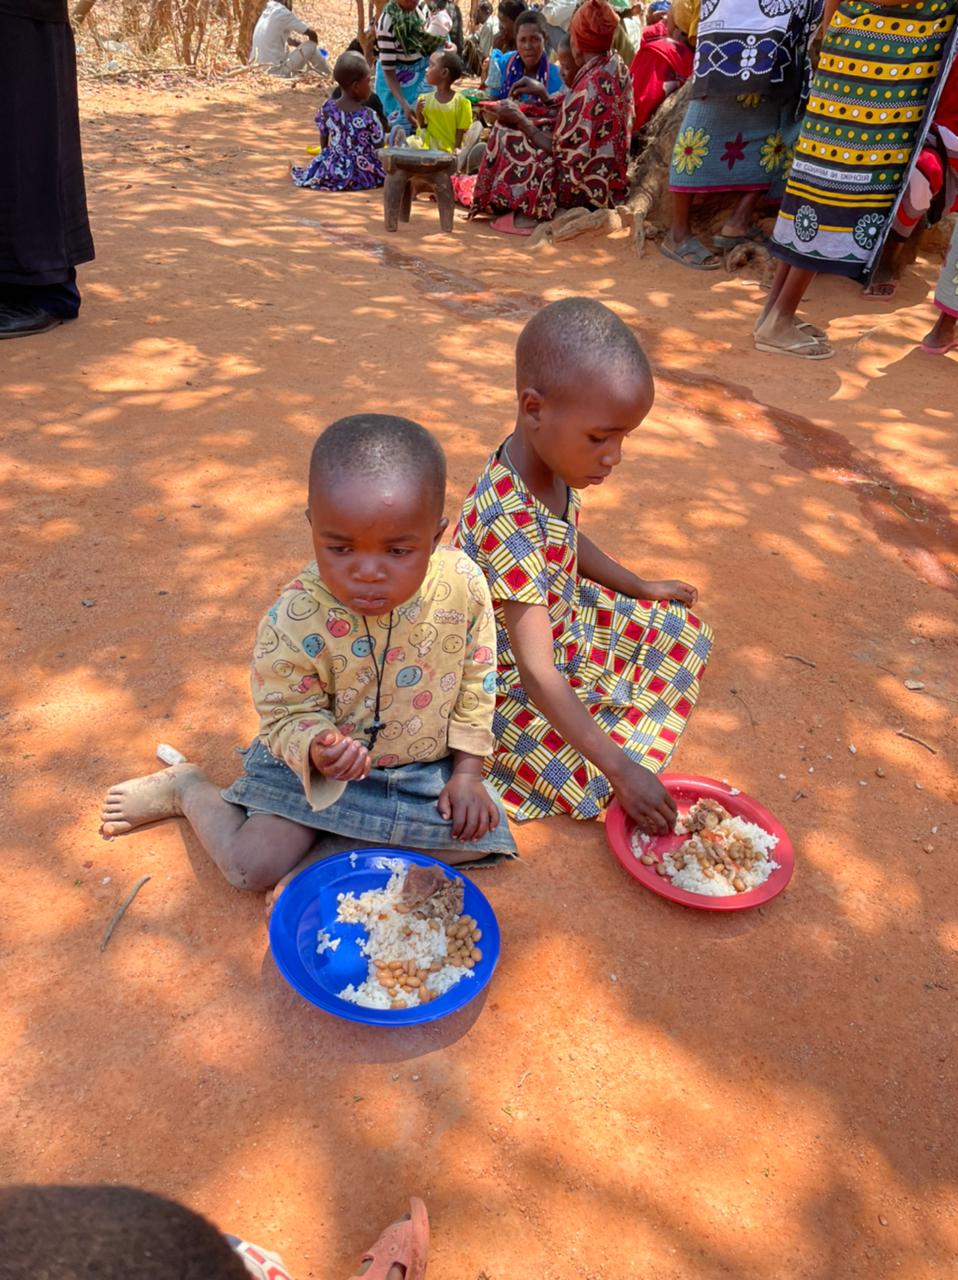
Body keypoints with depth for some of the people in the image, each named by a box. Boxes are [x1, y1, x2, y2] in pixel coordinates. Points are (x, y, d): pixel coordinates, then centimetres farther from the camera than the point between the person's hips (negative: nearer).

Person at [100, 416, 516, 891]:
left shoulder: (464, 584, -20)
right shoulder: (294, 621, -28)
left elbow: (476, 678, -5)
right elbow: (289, 715, -14)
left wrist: (466, 772, -4)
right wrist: (317, 748, -38)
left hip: (428, 763, 3)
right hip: (317, 764, -3)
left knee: (475, 838, -9)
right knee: (252, 866, -12)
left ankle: (331, 840, 8)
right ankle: (185, 789, 20)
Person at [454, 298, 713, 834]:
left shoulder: (554, 465, -11)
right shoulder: (510, 522, -38)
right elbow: (539, 673, -36)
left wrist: (641, 587, 18)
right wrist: (621, 769, -34)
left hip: (566, 621, 9)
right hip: (512, 684, -9)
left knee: (687, 632, 14)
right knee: (603, 787, -18)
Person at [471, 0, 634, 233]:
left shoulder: (590, 84, -23)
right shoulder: (618, 67, 3)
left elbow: (566, 154, -19)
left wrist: (522, 122, -7)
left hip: (586, 189, -9)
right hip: (610, 184, 9)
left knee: (507, 137, -2)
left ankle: (532, 213, 8)